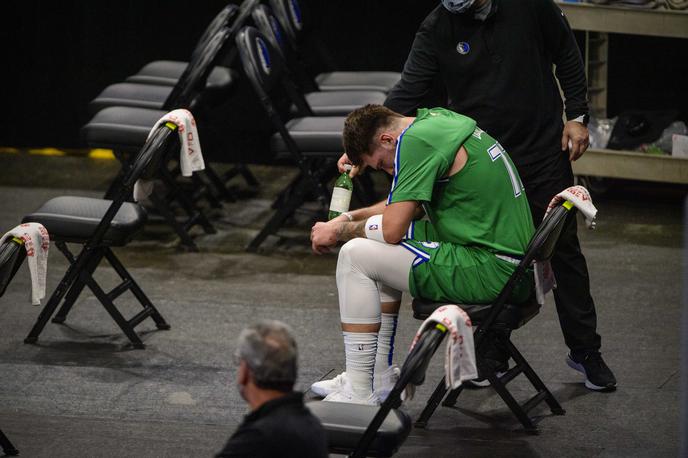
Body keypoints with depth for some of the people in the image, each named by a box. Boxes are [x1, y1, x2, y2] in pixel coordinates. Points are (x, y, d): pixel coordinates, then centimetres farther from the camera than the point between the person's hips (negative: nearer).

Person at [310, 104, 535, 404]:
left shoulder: (416, 140, -15)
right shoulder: (436, 118, 15)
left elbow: (392, 229, -16)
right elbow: (409, 205, 27)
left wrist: (340, 231, 2)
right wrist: (348, 219, 18)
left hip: (492, 272, -10)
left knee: (356, 255, -7)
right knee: (382, 249, 24)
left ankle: (359, 394, -3)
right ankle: (378, 377, 27)